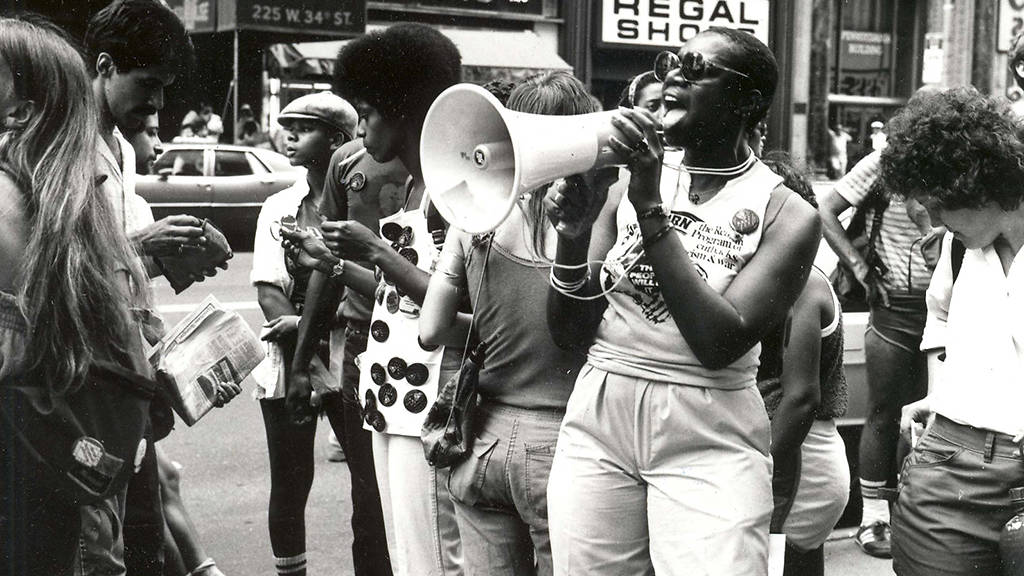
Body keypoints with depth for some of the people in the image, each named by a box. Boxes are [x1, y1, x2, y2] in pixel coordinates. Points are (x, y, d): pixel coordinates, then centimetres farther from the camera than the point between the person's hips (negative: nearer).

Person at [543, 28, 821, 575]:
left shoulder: (786, 215, -4)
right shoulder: (627, 181, 4)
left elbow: (720, 343, -18)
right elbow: (570, 334, 3)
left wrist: (651, 211, -19)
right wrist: (573, 237, -15)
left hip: (711, 446, -3)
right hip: (596, 425, 3)